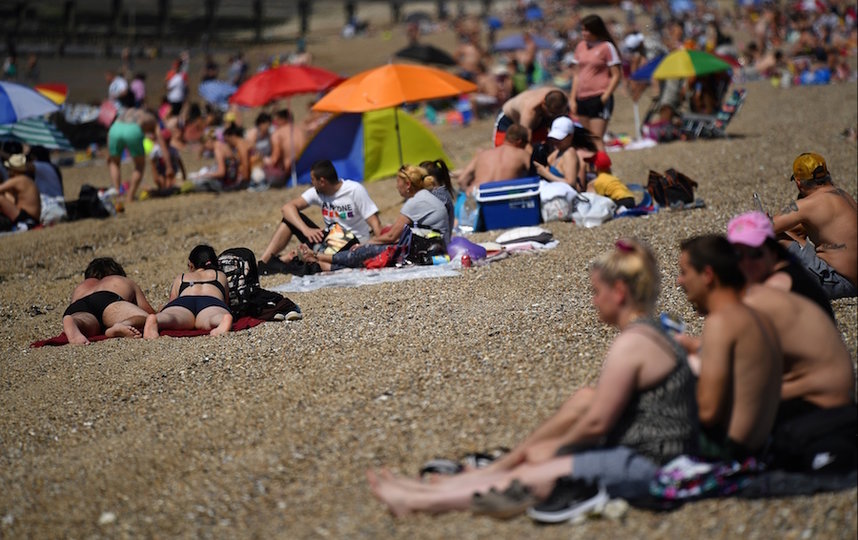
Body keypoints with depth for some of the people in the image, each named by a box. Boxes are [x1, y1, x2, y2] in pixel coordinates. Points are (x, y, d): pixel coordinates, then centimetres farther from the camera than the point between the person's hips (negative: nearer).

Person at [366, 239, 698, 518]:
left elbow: (596, 422, -18)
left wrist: (559, 447, 2)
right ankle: (430, 490, 18)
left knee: (528, 478, -5)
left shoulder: (631, 344, -20)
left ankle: (417, 502, 2)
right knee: (533, 457, 13)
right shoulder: (646, 333, 13)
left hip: (642, 463, -10)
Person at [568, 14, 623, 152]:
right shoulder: (581, 46, 13)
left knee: (597, 139, -12)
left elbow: (616, 75, -4)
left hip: (599, 98, -6)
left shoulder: (607, 47, -3)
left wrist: (605, 96, -14)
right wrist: (572, 99, 11)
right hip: (582, 99, 6)